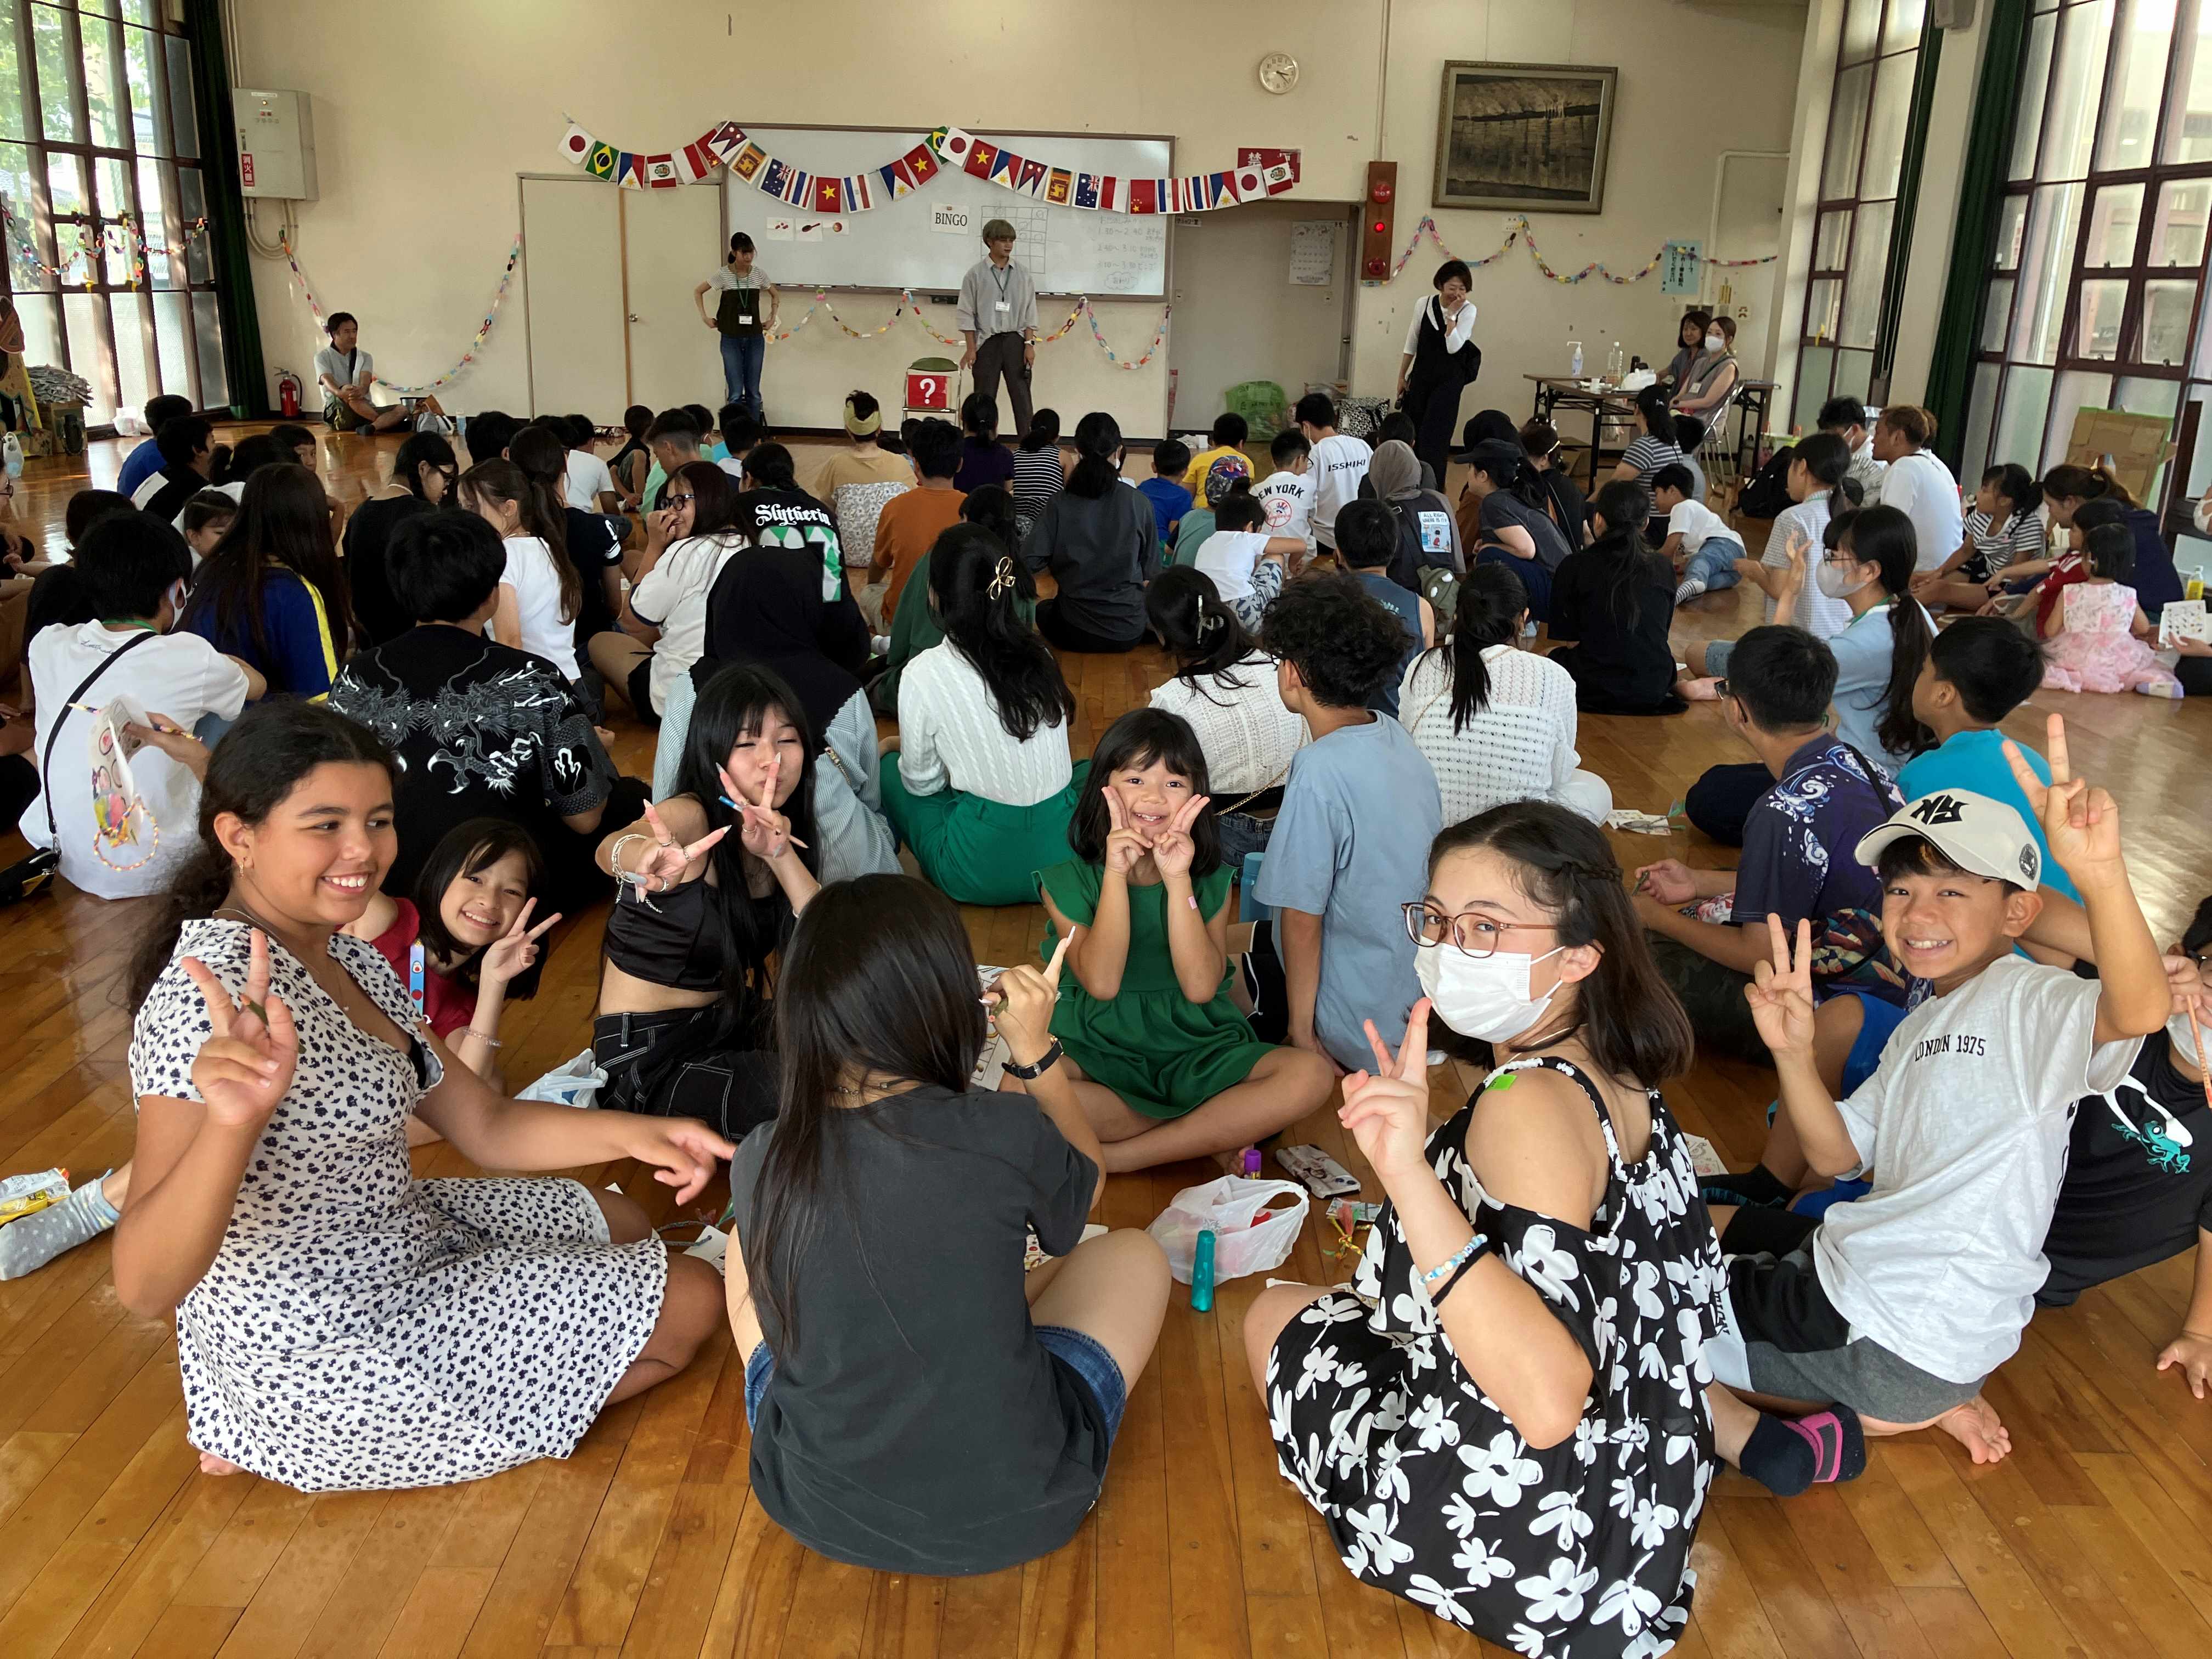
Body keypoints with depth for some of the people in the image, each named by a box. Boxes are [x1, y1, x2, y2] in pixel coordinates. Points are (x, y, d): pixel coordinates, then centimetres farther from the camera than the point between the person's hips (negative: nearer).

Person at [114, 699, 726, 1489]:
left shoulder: (347, 958, 2)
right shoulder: (219, 990, -28)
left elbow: (484, 1125, 2)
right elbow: (145, 1290, -34)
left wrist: (630, 1134, -15)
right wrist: (234, 1119, -53)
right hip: (329, 1358, -9)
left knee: (623, 1223, 27)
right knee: (690, 1301, 0)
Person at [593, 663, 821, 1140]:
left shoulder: (786, 830, 0)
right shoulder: (690, 817, -18)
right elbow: (611, 849, -42)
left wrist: (781, 855, -28)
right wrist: (650, 858, -67)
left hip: (733, 1023, 7)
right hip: (647, 1053, -7)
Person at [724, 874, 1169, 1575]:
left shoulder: (759, 1163, -13)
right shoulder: (1005, 1134, -21)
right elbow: (1086, 1185, 4)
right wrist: (1035, 1049, 8)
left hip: (817, 1511, 2)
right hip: (1014, 1512, -1)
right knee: (1131, 1255, 20)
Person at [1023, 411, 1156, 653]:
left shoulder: (1059, 504, -9)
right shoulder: (1139, 504, -7)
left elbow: (1029, 562, -12)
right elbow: (1149, 572, 1)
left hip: (1074, 633, -1)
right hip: (1128, 633, 1)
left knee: (1042, 610, 34)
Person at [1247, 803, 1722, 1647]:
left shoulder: (1530, 1103, -30)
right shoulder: (1623, 1078, -4)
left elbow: (1549, 1403, -39)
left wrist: (1412, 1176, -44)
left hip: (1519, 1542, -8)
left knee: (1276, 1314, 15)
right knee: (1339, 1297, 30)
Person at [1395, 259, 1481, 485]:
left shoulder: (1468, 310, -7)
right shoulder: (1424, 305, 1)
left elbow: (1453, 347, -17)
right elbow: (1412, 343, 10)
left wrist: (1451, 315, -20)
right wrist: (1402, 376, 11)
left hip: (1449, 379, -3)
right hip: (1421, 375, 3)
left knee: (1434, 434, -9)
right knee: (1410, 430, 5)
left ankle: (1432, 489, -3)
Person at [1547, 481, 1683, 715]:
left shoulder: (1573, 566, -9)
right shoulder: (1662, 568, 1)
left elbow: (1571, 639, -4)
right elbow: (1662, 632, 12)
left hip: (1594, 687, -3)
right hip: (1655, 688, 3)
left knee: (1550, 655, 28)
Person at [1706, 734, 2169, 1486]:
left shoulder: (2029, 1001, -16)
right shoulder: (1925, 1024, 14)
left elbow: (2139, 1011, -40)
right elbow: (1837, 1154, 10)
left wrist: (2102, 877, -59)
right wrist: (1793, 1050, -9)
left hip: (1891, 1338, -9)